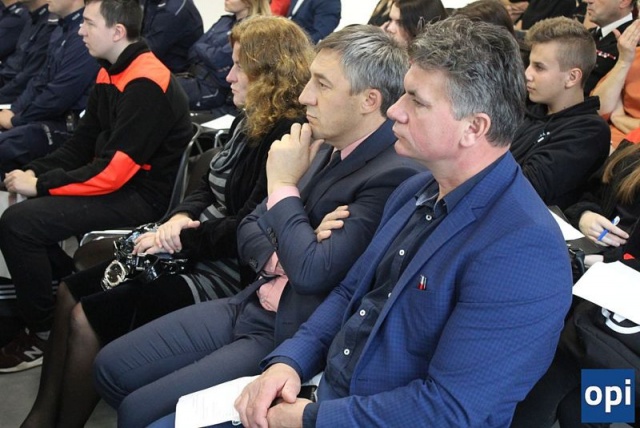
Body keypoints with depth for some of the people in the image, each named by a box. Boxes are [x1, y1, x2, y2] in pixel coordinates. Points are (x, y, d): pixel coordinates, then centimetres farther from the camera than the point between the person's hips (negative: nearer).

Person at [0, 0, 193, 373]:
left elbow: (112, 171, -24)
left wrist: (40, 185, -17)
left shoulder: (146, 85, -21)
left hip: (142, 195, -10)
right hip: (115, 180, 10)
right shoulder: (110, 75, 9)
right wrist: (33, 172, -3)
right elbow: (81, 145, 12)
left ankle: (44, 332, -2)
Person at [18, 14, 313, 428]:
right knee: (71, 291, 7)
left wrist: (181, 239, -14)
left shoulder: (290, 137, -20)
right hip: (193, 248, 11)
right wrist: (180, 217, -5)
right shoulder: (250, 121, 11)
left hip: (227, 271, -10)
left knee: (88, 318, -13)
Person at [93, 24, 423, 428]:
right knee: (111, 367, 8)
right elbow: (250, 228, 11)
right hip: (250, 305, 8)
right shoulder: (326, 146, 6)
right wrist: (279, 259, -11)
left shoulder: (396, 175, -22)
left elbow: (313, 272, -28)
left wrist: (283, 184, -15)